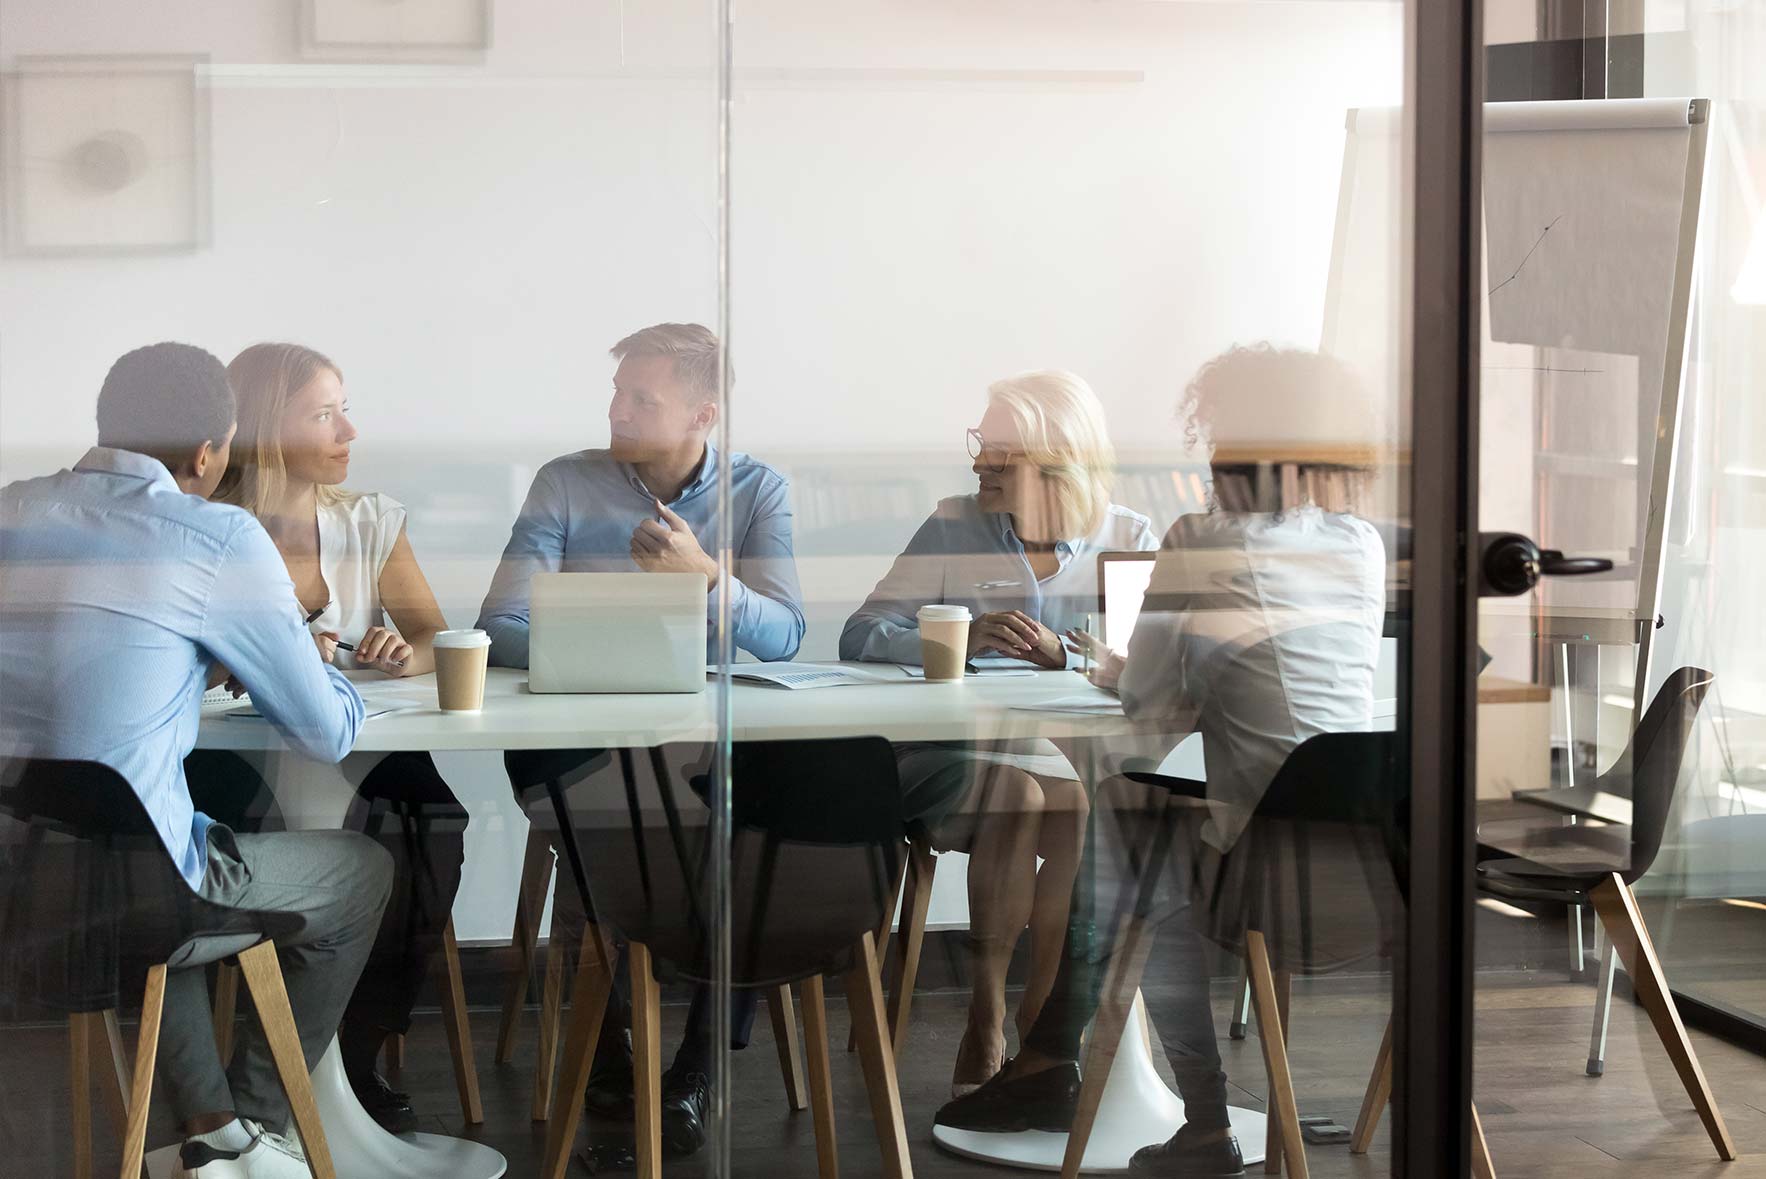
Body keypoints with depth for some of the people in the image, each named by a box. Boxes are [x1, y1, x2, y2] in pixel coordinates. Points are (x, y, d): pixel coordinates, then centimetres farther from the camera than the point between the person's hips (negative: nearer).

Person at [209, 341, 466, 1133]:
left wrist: (407, 654, -16)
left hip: (363, 757, 4)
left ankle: (360, 1049, -13)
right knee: (349, 825, -33)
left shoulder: (371, 521, 11)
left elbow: (438, 640, 8)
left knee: (435, 816, -28)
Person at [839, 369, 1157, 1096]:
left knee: (1084, 810, -32)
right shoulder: (955, 529, 6)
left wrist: (1063, 652, -23)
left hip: (1082, 760, 1)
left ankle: (1041, 1024, -19)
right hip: (960, 756, -1)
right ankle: (985, 1025, -23)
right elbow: (862, 636, -3)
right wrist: (961, 637, -21)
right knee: (1016, 796, -33)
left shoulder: (1127, 538, 8)